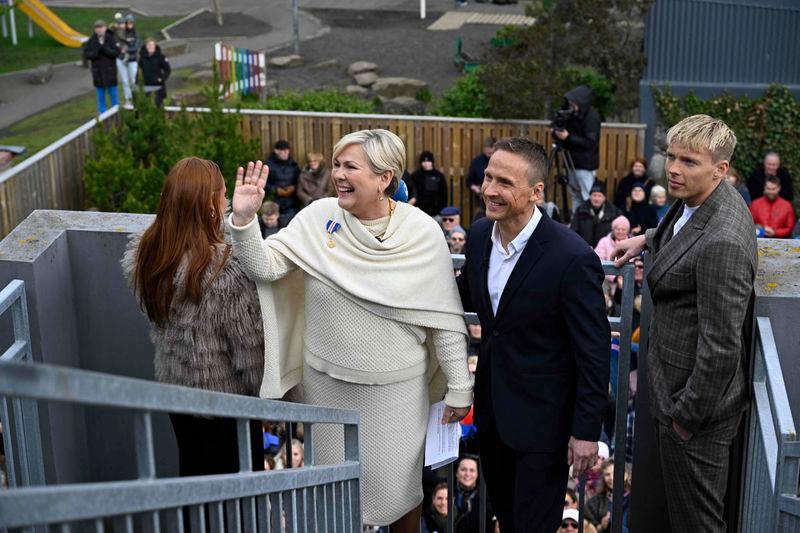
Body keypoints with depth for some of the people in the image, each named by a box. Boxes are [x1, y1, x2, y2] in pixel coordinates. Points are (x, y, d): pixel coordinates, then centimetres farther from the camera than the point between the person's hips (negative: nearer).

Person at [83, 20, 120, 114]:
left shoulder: (111, 39, -5)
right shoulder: (91, 41, -2)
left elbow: (116, 52, -12)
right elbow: (86, 54, -4)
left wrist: (105, 49, -25)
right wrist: (95, 53, -21)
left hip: (110, 71, -1)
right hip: (97, 72, 1)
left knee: (113, 94, 7)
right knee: (100, 94, 8)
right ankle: (102, 113, 17)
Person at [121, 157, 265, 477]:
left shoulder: (144, 257, -9)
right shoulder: (227, 270, -28)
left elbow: (155, 318, 4)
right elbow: (248, 346, -20)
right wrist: (262, 391, -5)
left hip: (173, 388, 6)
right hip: (227, 397, -6)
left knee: (193, 474, 23)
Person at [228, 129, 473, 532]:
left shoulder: (423, 233, -11)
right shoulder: (319, 217, -7)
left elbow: (445, 318, -6)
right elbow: (265, 267, -11)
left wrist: (459, 389, -3)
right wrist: (244, 219, -27)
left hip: (397, 387, -1)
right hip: (326, 383, 2)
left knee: (399, 487, 13)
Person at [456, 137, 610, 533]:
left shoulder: (572, 258, -25)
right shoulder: (480, 234, -5)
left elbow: (594, 352, -18)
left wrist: (587, 429, -15)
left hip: (542, 416, -6)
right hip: (491, 406, 7)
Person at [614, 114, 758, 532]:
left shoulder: (722, 243, -31)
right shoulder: (698, 199, -1)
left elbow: (721, 348, -27)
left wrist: (687, 416, -18)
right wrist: (648, 239, 19)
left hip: (698, 393, -10)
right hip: (674, 380, 10)